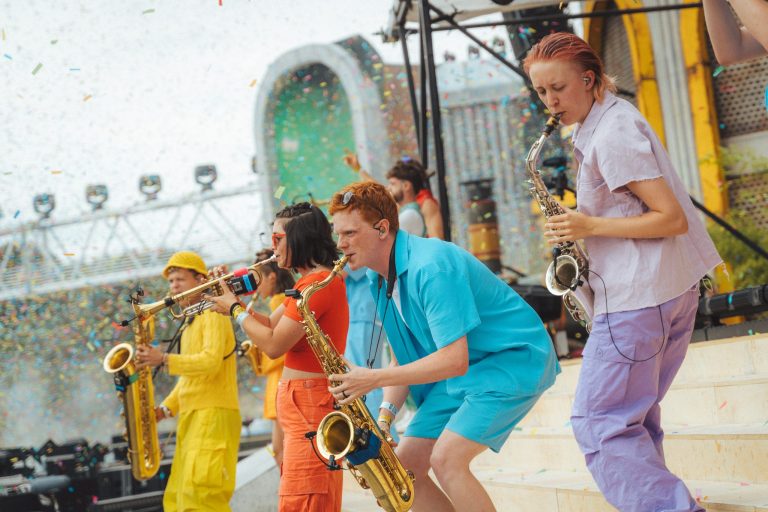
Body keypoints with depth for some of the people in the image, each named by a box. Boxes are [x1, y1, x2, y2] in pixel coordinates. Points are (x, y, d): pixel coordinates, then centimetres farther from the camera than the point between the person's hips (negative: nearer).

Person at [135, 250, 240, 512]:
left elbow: (211, 361, -21)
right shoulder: (189, 324, 23)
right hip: (191, 417, 10)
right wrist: (165, 409, 12)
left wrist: (164, 359, -27)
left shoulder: (212, 314, -6)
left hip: (214, 415, -10)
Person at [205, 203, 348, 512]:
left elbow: (273, 344, -19)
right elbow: (272, 325, 22)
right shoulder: (311, 281, 18)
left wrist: (235, 310, -5)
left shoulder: (318, 282, -17)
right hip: (301, 407, 11)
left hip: (311, 408, -11)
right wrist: (233, 299, 10)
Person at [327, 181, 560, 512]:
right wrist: (385, 413, -8)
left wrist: (374, 379, -28)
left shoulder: (431, 268, -27)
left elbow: (455, 360, -30)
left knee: (446, 459, -24)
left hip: (514, 360, -9)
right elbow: (405, 357, 8)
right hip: (458, 374, 9)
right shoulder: (380, 279, 2)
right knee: (404, 465, 1)